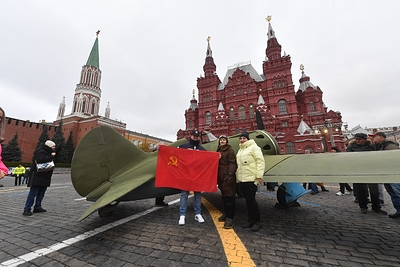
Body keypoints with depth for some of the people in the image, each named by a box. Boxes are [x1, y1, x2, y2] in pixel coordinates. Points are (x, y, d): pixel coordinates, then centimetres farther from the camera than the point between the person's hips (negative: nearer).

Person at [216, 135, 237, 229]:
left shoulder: (230, 150, -7)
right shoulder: (219, 150, 16)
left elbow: (232, 163, -15)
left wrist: (230, 175, -25)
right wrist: (217, 176, 16)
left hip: (228, 176, -8)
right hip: (221, 176, 8)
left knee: (229, 196, -4)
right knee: (224, 195, 17)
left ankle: (230, 218, 4)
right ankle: (226, 214, 31)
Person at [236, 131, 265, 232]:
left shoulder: (253, 147, -7)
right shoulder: (240, 150, 17)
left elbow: (260, 161, -14)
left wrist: (259, 175, -19)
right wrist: (238, 175, 17)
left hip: (251, 179, -8)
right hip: (242, 179, 8)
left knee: (251, 199, -3)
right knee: (247, 200, 14)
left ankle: (257, 222, 13)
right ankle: (250, 220, 26)